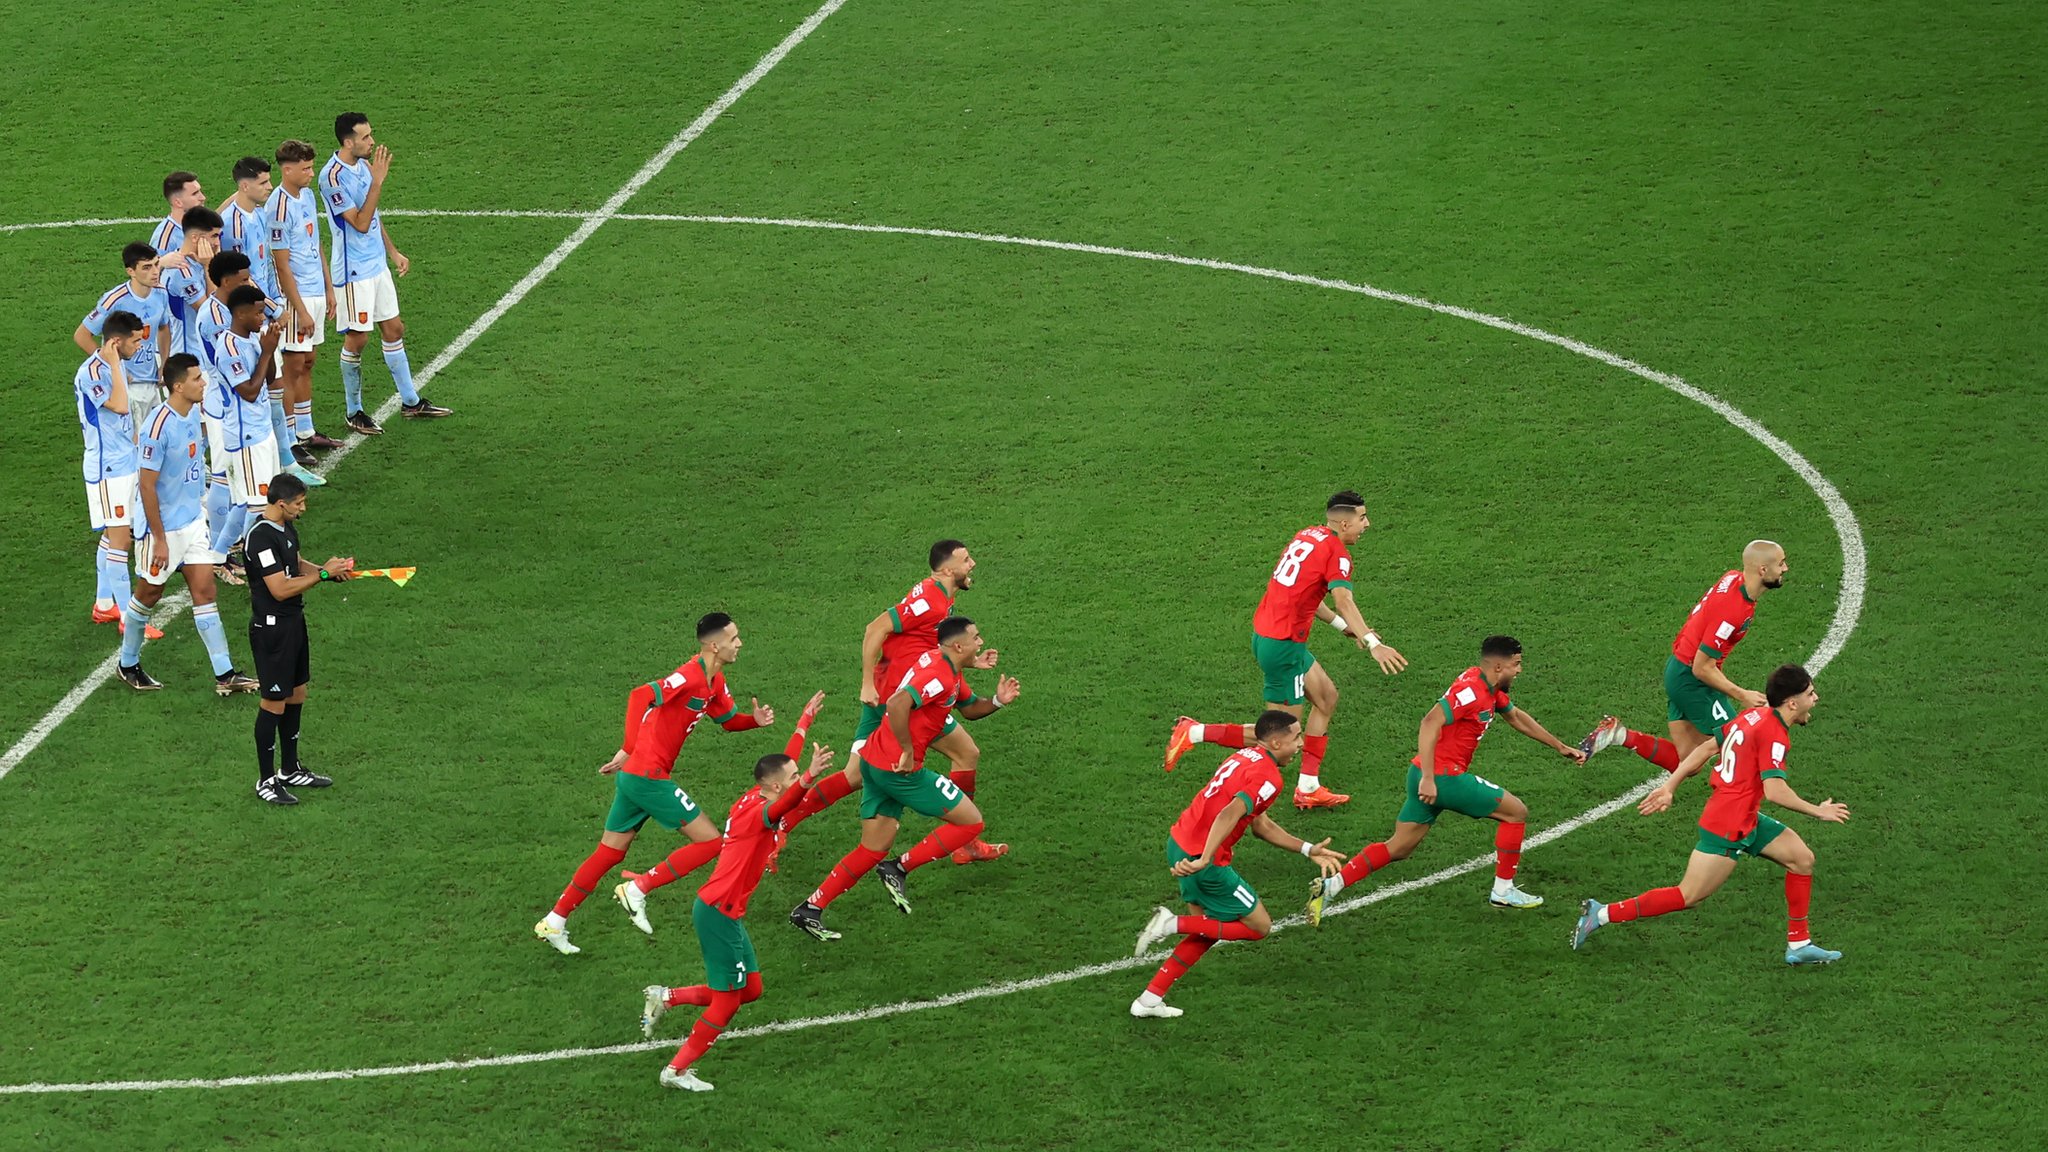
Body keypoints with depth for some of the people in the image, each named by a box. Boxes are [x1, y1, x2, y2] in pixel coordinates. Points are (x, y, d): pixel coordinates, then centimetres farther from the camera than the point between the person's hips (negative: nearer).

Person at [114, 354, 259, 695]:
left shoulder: (193, 414, 1)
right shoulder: (159, 426, -25)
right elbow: (147, 485, -22)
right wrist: (159, 539, -19)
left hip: (194, 520, 7)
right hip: (164, 527, -7)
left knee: (204, 591, 3)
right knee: (149, 594, 9)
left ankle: (224, 674, 2)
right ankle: (128, 665, 28)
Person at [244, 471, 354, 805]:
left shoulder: (286, 527, 7)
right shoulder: (261, 537, -24)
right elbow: (280, 588, -26)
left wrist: (329, 569, 4)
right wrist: (323, 574, -19)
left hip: (293, 621, 10)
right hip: (271, 628, -10)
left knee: (296, 695, 18)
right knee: (274, 702, -1)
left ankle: (290, 769, 32)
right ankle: (266, 780, 9)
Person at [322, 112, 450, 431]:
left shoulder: (363, 165, 5)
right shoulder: (334, 176, -22)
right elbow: (360, 223, -25)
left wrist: (393, 252, 18)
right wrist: (377, 181, -28)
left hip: (377, 264, 9)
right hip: (353, 270, -8)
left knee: (394, 330, 14)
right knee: (357, 339, 1)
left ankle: (411, 402, 24)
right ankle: (354, 413, 14)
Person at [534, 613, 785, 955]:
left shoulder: (714, 682, 12)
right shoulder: (690, 677, -18)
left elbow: (729, 720, 24)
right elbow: (641, 696, -28)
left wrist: (755, 719, 2)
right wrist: (629, 750, -29)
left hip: (634, 776, 10)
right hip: (648, 776, -10)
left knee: (610, 853, 16)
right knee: (709, 841, -5)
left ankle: (555, 922, 19)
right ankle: (637, 889, -4)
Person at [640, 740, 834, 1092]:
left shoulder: (754, 799, 6)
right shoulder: (758, 812, -20)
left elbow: (783, 764, 26)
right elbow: (784, 805, -46)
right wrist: (809, 778, -63)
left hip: (726, 913, 10)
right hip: (719, 913, -10)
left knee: (750, 989, 13)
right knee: (727, 1001, -1)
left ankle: (666, 997, 20)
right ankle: (677, 1071, 9)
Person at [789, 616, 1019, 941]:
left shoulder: (949, 671, 14)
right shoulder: (939, 675, -18)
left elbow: (969, 708, 27)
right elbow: (898, 704, -32)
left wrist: (997, 701, 7)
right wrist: (907, 752, -23)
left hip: (874, 762, 10)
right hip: (899, 769, -10)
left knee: (874, 849, 13)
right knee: (970, 822, 1)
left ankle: (809, 910, 9)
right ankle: (899, 869, 1)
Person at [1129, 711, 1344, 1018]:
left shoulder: (1244, 757, 15)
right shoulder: (1269, 777, -15)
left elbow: (1261, 825, 20)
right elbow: (1230, 815, -31)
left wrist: (1309, 850, 20)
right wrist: (1204, 860, -39)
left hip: (1179, 842, 9)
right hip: (1200, 856, -9)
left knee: (1207, 932, 22)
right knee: (1259, 926, 7)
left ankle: (1150, 999, 18)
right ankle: (1174, 924, -4)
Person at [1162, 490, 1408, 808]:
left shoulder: (1308, 535, 11)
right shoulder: (1336, 551, -14)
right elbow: (1343, 600, -30)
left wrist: (1343, 625, 23)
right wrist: (1372, 643, -41)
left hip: (1265, 632, 10)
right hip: (1283, 645, -10)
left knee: (1326, 697, 20)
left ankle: (1308, 788, 20)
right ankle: (1196, 733, -4)